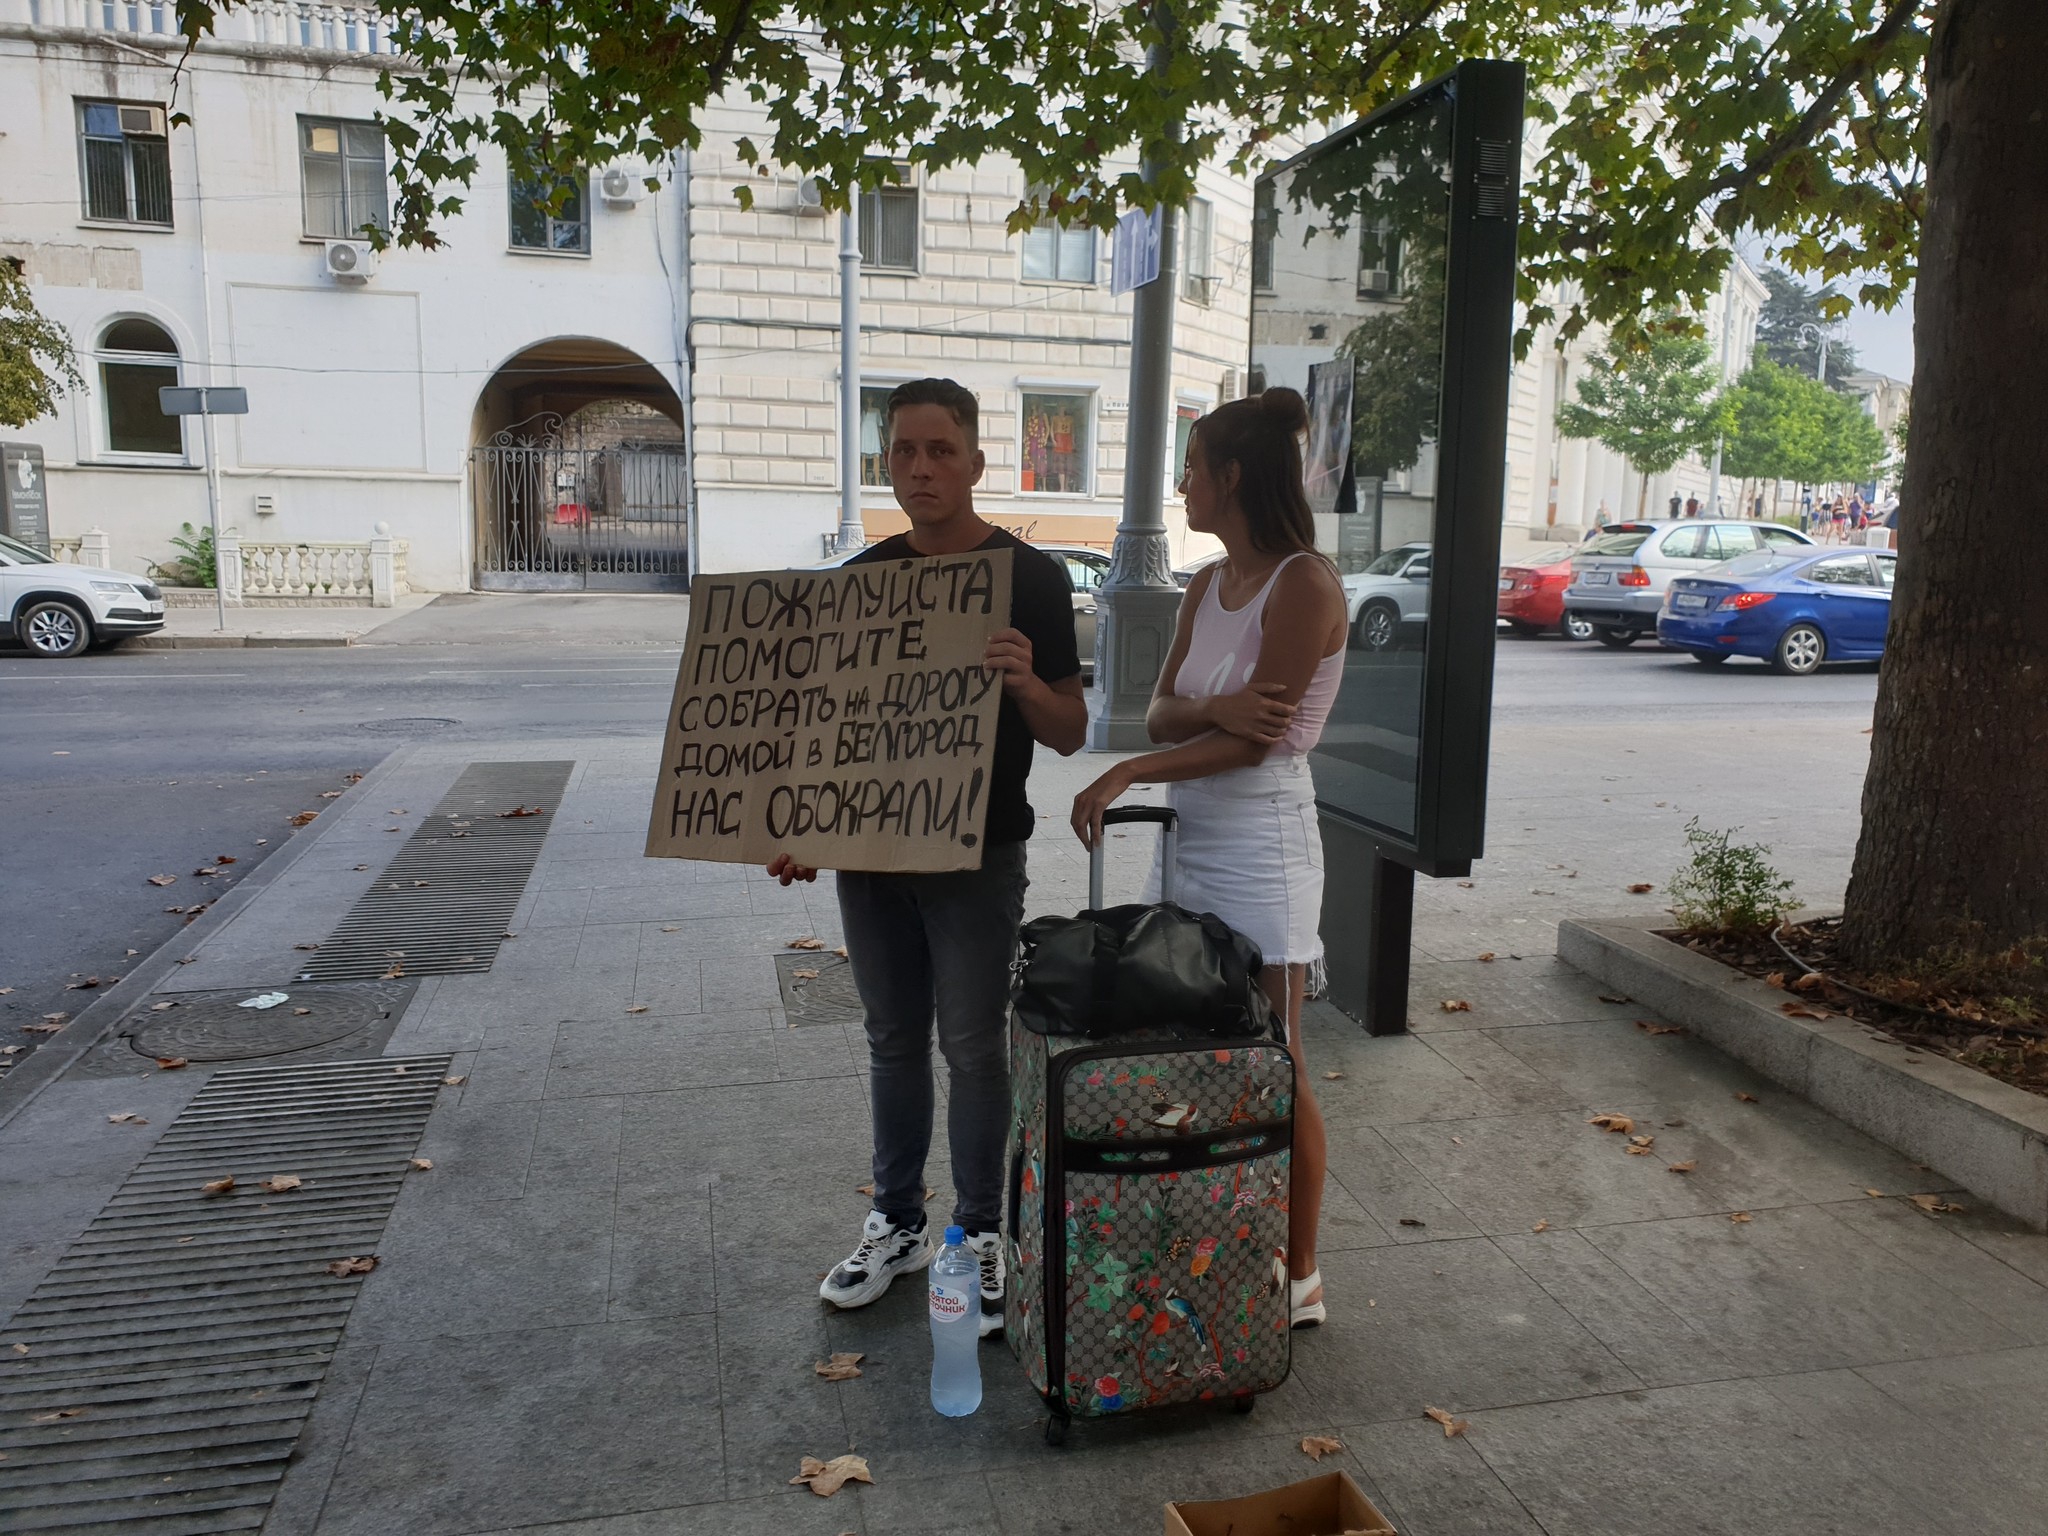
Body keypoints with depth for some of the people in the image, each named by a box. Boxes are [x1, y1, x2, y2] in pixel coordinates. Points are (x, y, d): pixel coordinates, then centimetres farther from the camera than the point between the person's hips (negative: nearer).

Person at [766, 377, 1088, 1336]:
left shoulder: (1028, 576, -6)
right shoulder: (861, 576, 7)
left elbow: (1070, 734, -6)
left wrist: (1024, 682, -27)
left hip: (976, 857, -4)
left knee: (972, 1048, 5)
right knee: (894, 1042, 15)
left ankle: (978, 1238, 22)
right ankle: (896, 1223, 30)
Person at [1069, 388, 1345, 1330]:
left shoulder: (1304, 583, -13)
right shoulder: (1209, 587, 12)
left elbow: (1256, 740, -19)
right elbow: (1162, 712, 6)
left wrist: (1126, 775, -20)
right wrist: (1216, 708, -16)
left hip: (1262, 845, -8)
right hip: (1192, 838, 8)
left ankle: (1298, 1279, 19)